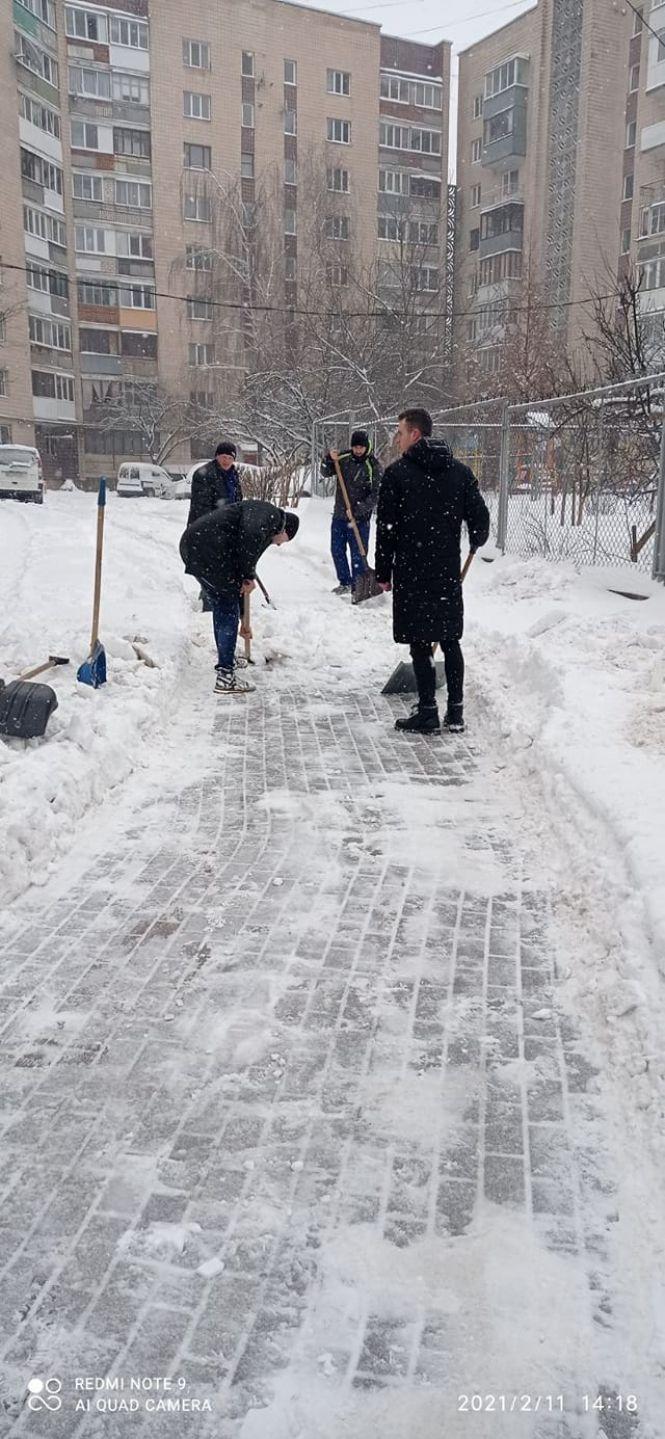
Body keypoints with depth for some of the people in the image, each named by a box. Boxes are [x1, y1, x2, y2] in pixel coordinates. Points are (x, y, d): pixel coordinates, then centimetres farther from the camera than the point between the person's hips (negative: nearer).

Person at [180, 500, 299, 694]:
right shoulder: (270, 513, 3)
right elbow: (250, 535, -21)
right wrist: (248, 576, -8)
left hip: (191, 546, 10)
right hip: (208, 549, -10)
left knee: (220, 605, 27)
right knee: (229, 612, 0)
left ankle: (226, 660, 45)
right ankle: (225, 678, 3)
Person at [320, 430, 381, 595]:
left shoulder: (373, 466, -11)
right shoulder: (343, 458, 2)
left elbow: (376, 494, -14)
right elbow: (326, 473, 5)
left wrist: (357, 509, -21)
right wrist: (329, 459, -15)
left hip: (360, 517, -5)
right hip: (339, 514, 5)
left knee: (358, 554, -4)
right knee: (337, 550, 11)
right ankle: (345, 583, 25)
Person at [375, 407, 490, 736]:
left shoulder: (397, 473, -6)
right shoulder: (460, 471, 5)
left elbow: (386, 529, -7)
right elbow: (480, 518, 6)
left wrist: (383, 573, 2)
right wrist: (476, 543, 28)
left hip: (412, 574, -4)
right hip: (449, 572, 4)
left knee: (420, 643, 2)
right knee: (450, 641, 12)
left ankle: (428, 714, 4)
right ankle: (456, 713, 14)